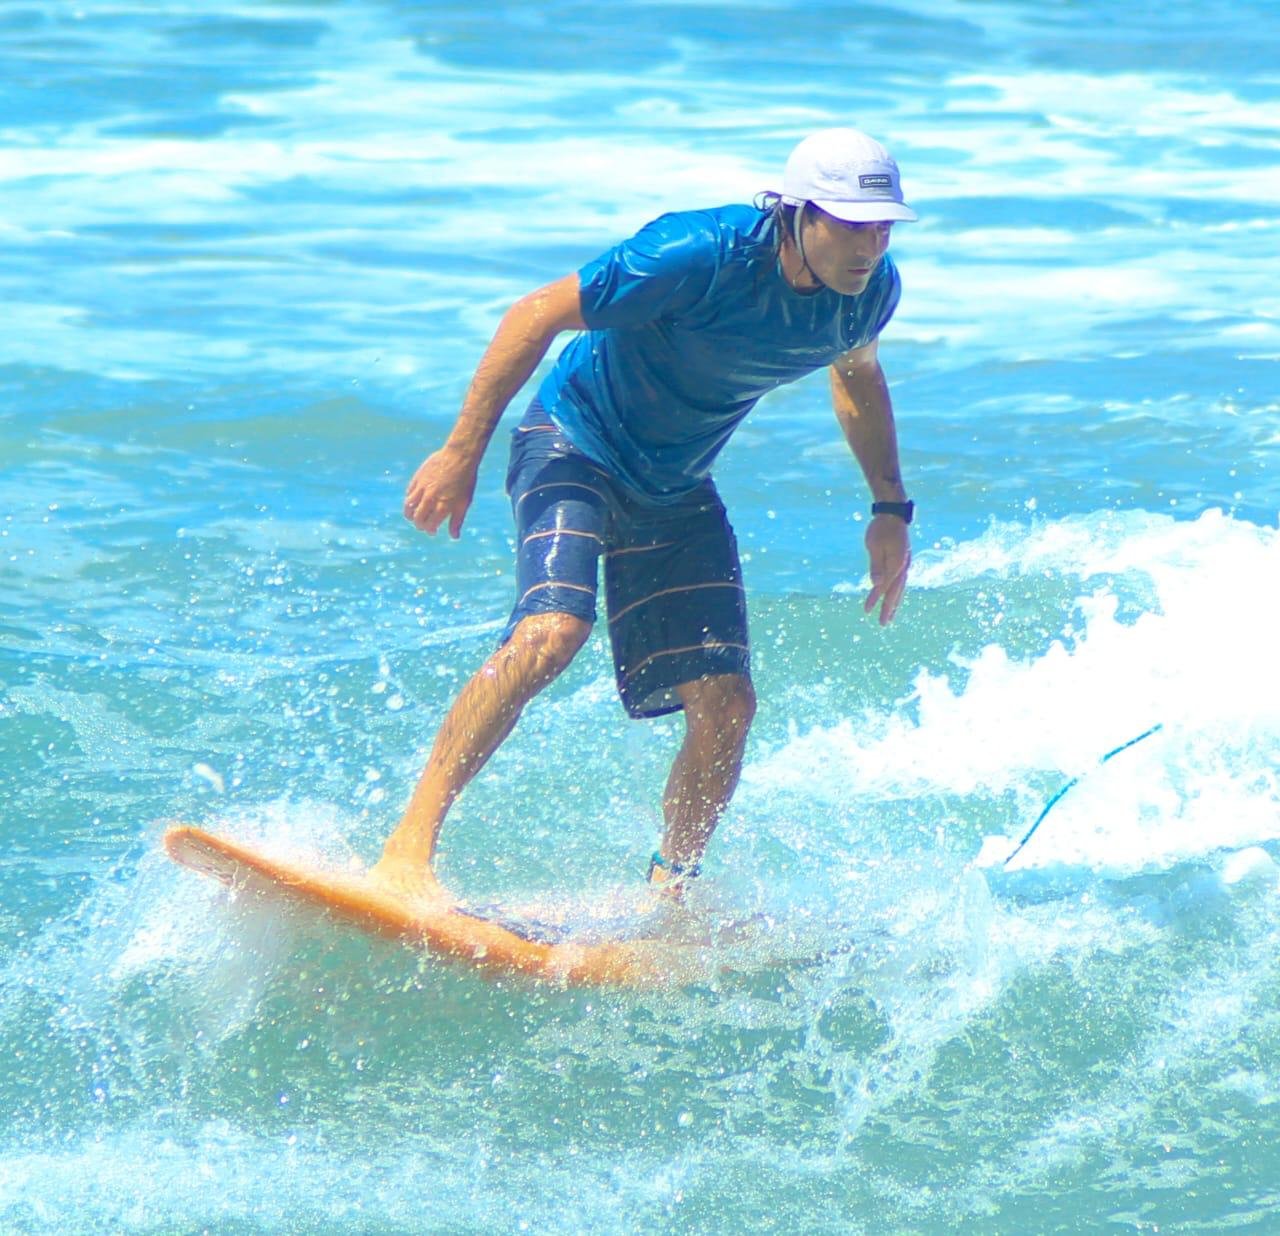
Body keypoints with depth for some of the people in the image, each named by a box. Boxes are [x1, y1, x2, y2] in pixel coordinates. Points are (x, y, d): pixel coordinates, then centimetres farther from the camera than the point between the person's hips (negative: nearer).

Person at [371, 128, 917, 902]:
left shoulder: (872, 290, -10)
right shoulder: (701, 255, -30)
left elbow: (857, 373, 16)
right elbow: (539, 314, -22)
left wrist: (891, 508, 13)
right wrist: (462, 453, -22)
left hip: (675, 490, 6)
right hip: (576, 443, -6)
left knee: (727, 708, -4)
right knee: (550, 633, -31)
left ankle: (665, 895, 16)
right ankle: (409, 846, -29)